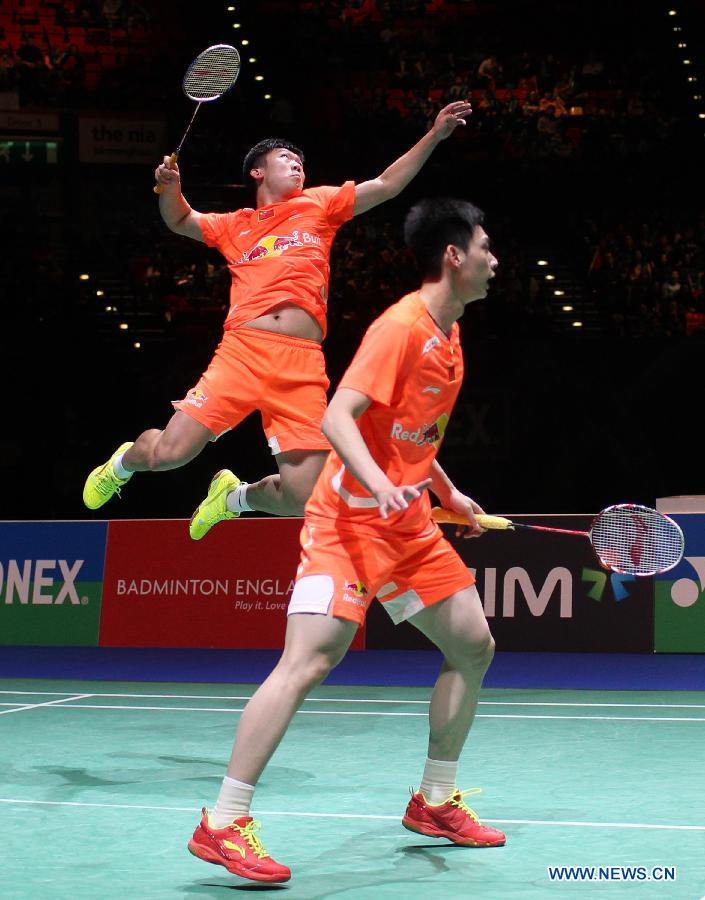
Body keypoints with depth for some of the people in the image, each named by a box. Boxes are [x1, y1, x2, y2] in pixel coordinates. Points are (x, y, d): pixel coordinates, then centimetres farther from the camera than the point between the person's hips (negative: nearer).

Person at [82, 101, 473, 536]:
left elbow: (386, 184, 19)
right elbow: (181, 221, 36)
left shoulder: (320, 205, 21)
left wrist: (435, 134, 11)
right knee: (168, 452, -12)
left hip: (303, 366, 0)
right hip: (242, 350, 0)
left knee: (300, 499, -10)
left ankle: (236, 495, 25)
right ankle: (123, 462, 26)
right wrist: (171, 185, 14)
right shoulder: (236, 226, 23)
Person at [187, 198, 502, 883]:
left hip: (409, 524, 9)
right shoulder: (402, 326, -16)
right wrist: (381, 485, -39)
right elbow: (338, 417, -26)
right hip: (348, 518, -9)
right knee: (308, 661, -18)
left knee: (473, 647, 9)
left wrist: (448, 493, 29)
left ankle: (434, 801, 24)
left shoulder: (449, 335, 12)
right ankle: (223, 824, -14)